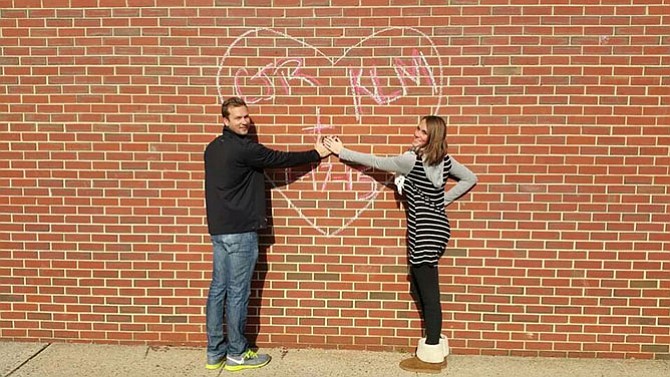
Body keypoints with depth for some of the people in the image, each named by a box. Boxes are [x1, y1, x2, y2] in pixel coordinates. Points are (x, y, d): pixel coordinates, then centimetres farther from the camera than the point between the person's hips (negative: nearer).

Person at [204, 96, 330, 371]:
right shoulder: (244, 148, -15)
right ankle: (237, 354, 12)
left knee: (218, 289, 11)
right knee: (237, 293, 1)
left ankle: (214, 352, 20)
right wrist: (316, 154, 3)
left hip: (218, 229, 9)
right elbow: (280, 159, -8)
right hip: (240, 231, -9)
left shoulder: (213, 148, 12)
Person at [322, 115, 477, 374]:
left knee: (428, 292, -1)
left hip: (425, 231, -9)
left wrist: (341, 151, 4)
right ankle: (435, 344, 27)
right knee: (420, 288, 18)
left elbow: (374, 162, -7)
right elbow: (470, 178, 17)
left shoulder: (411, 160, -16)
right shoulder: (445, 160, 6)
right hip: (434, 227, 9)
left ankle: (432, 356, 9)